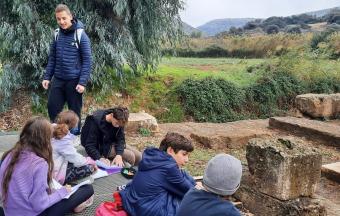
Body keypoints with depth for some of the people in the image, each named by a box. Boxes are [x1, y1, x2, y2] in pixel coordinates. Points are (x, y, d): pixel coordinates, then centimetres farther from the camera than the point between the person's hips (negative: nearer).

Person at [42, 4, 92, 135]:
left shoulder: (80, 35, -10)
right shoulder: (57, 34, 5)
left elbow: (87, 60, -11)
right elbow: (52, 58, 12)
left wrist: (82, 82, -16)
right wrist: (47, 77, 6)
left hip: (74, 80, -5)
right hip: (58, 79, 5)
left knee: (74, 110, 7)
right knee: (52, 107, 7)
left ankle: (74, 134, 25)